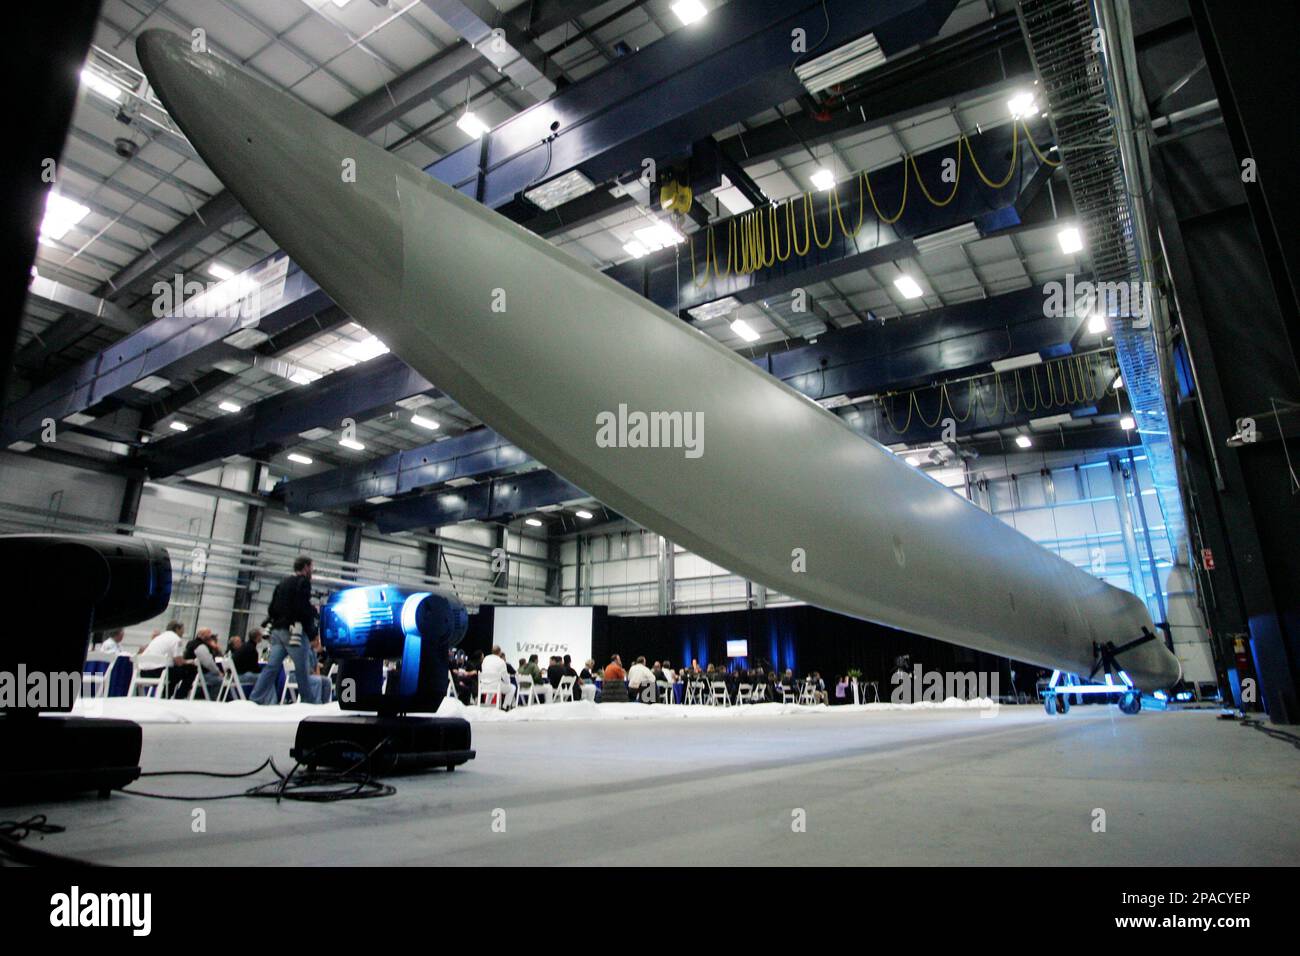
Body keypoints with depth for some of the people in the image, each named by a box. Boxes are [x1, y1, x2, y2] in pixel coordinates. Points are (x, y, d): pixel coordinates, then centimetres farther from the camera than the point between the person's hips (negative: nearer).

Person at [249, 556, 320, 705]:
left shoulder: (283, 582, 18)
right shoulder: (303, 582, -6)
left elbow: (271, 609, 19)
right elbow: (303, 608, -18)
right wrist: (314, 611, 1)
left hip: (277, 630, 8)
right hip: (294, 631, -8)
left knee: (271, 668, 4)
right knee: (304, 671, 0)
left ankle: (254, 701, -3)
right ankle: (309, 703, 7)